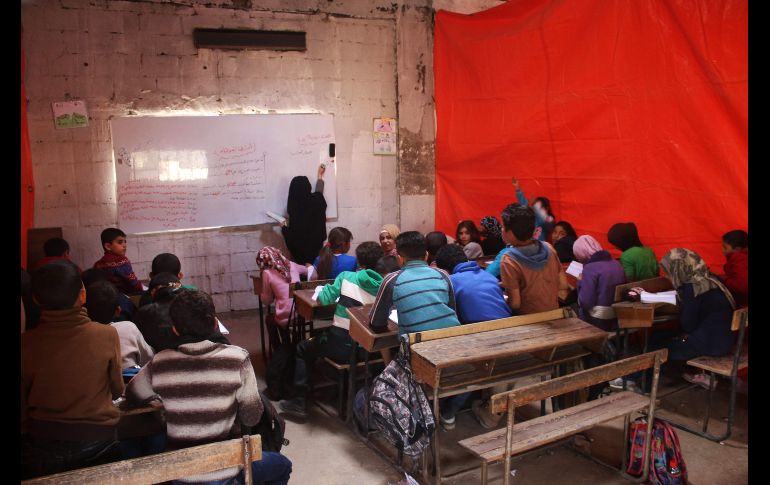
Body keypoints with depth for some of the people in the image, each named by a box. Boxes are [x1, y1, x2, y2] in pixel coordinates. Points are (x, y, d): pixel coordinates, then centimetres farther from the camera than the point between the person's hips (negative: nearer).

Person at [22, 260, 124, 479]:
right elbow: (117, 389, -3)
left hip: (42, 446, 1)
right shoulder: (107, 334, -17)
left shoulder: (26, 343, -15)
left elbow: (22, 406, -4)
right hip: (98, 441, 0)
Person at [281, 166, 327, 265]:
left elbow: (292, 236, -17)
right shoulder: (316, 200, -8)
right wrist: (320, 175, 35)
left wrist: (284, 227, 3)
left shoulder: (294, 209, -20)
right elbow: (319, 191, 18)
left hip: (299, 248, -4)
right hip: (316, 246, 4)